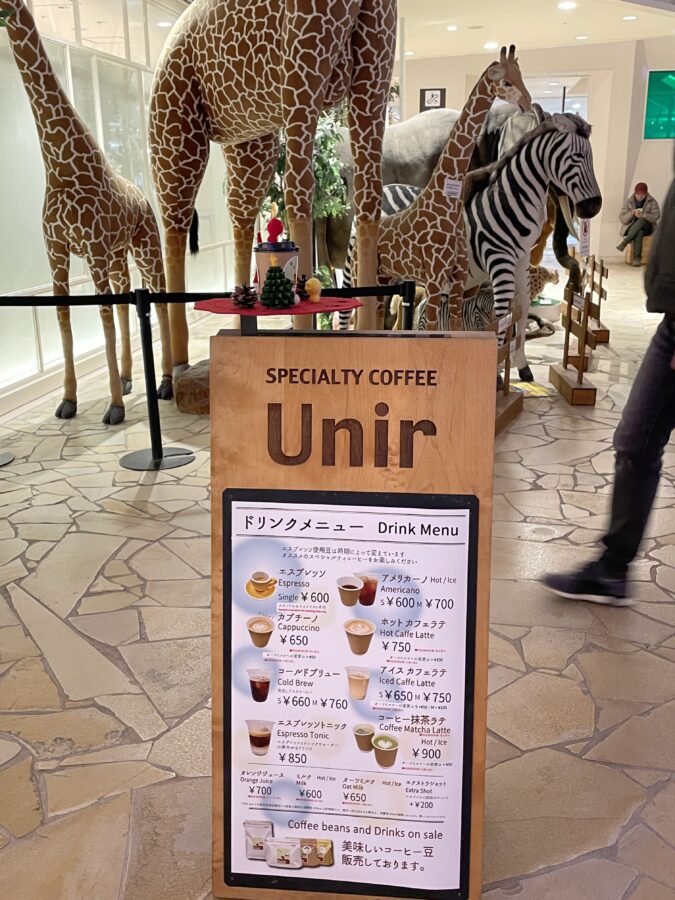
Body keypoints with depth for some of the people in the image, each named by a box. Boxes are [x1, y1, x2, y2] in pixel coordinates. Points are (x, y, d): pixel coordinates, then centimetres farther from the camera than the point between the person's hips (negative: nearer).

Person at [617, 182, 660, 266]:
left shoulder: (652, 202, 3)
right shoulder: (629, 202, 6)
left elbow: (655, 216, -10)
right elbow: (622, 219, 0)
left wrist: (642, 215, -27)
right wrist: (631, 214, -21)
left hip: (647, 227, 0)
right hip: (632, 227, 0)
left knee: (641, 221, -36)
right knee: (639, 232, -38)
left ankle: (625, 241, -40)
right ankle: (637, 257, -45)